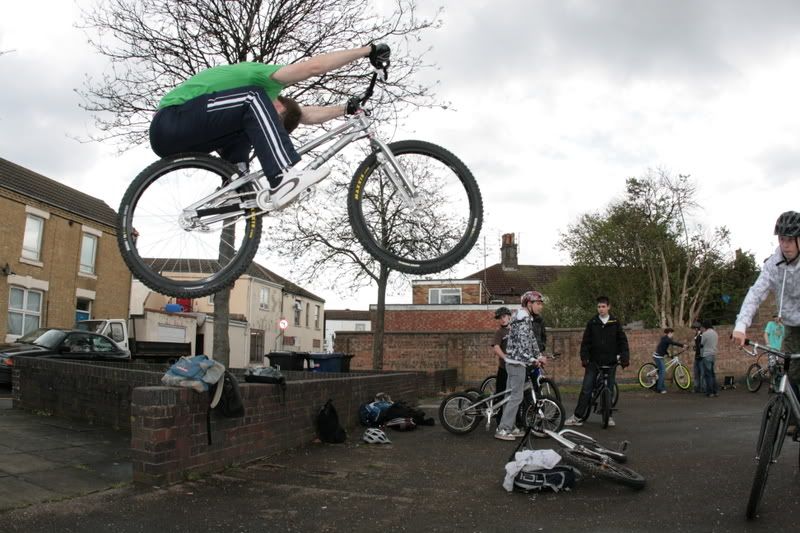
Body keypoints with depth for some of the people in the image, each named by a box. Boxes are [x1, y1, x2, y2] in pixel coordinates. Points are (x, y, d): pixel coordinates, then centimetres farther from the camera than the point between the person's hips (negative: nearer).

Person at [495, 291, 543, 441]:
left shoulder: (522, 317, 18)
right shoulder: (524, 319, -15)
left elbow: (531, 339, 19)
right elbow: (524, 342, -22)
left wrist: (539, 355, 16)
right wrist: (533, 359, -15)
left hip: (512, 361, 10)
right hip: (517, 362, -10)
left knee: (511, 396, 13)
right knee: (516, 396, -7)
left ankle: (510, 427, 20)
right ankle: (503, 429, -6)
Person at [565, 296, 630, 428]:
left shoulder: (615, 323, 3)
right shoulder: (592, 323, 2)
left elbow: (622, 341, 3)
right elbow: (585, 342, 1)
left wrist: (625, 358, -6)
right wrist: (584, 357, -8)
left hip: (610, 362, 0)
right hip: (594, 361, 0)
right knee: (586, 389, -4)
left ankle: (608, 416, 20)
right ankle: (578, 416, -1)